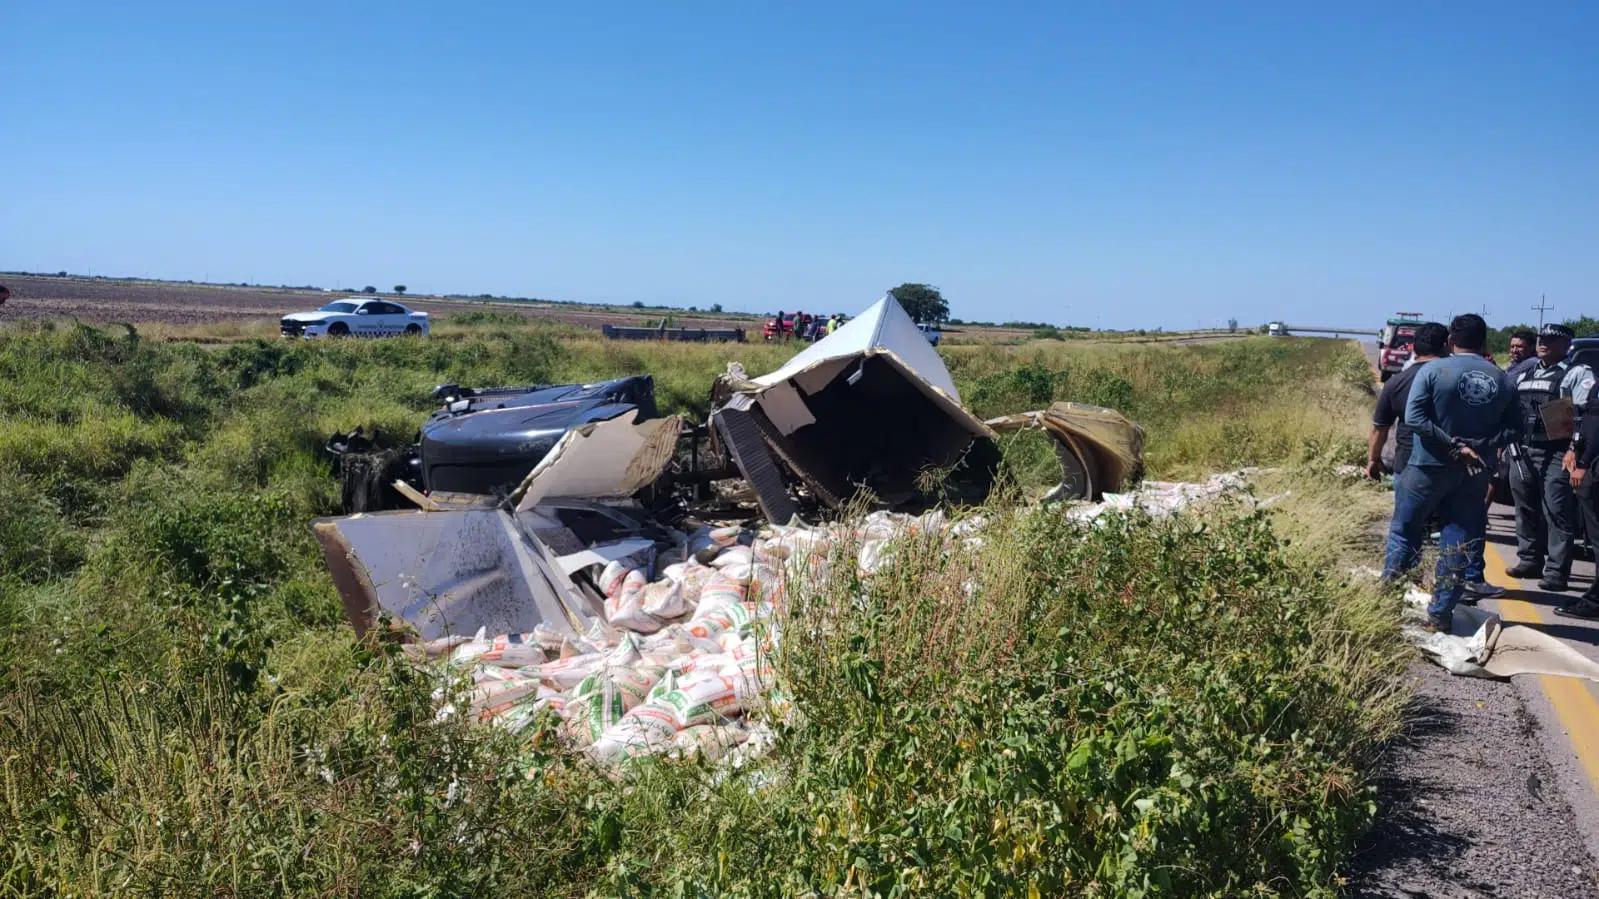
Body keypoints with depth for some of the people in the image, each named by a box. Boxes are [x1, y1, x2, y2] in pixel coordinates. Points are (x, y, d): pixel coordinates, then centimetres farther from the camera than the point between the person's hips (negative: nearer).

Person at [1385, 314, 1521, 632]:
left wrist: (1453, 445, -15)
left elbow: (1414, 418, -17)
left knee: (1404, 533, 10)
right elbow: (1514, 428, 1)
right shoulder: (1503, 380, 4)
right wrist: (1478, 446, -5)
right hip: (1475, 474, 3)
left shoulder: (1433, 371, -8)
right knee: (1458, 543, 8)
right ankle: (1440, 613, 11)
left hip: (1429, 467, -3)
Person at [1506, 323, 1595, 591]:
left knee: (1557, 513, -7)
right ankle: (1530, 561, 24)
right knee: (1526, 510, 13)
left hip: (1556, 453, -7)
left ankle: (1556, 572, -6)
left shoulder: (1578, 373, -2)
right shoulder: (1525, 375, 19)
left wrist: (1575, 451, -22)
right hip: (1522, 451, 7)